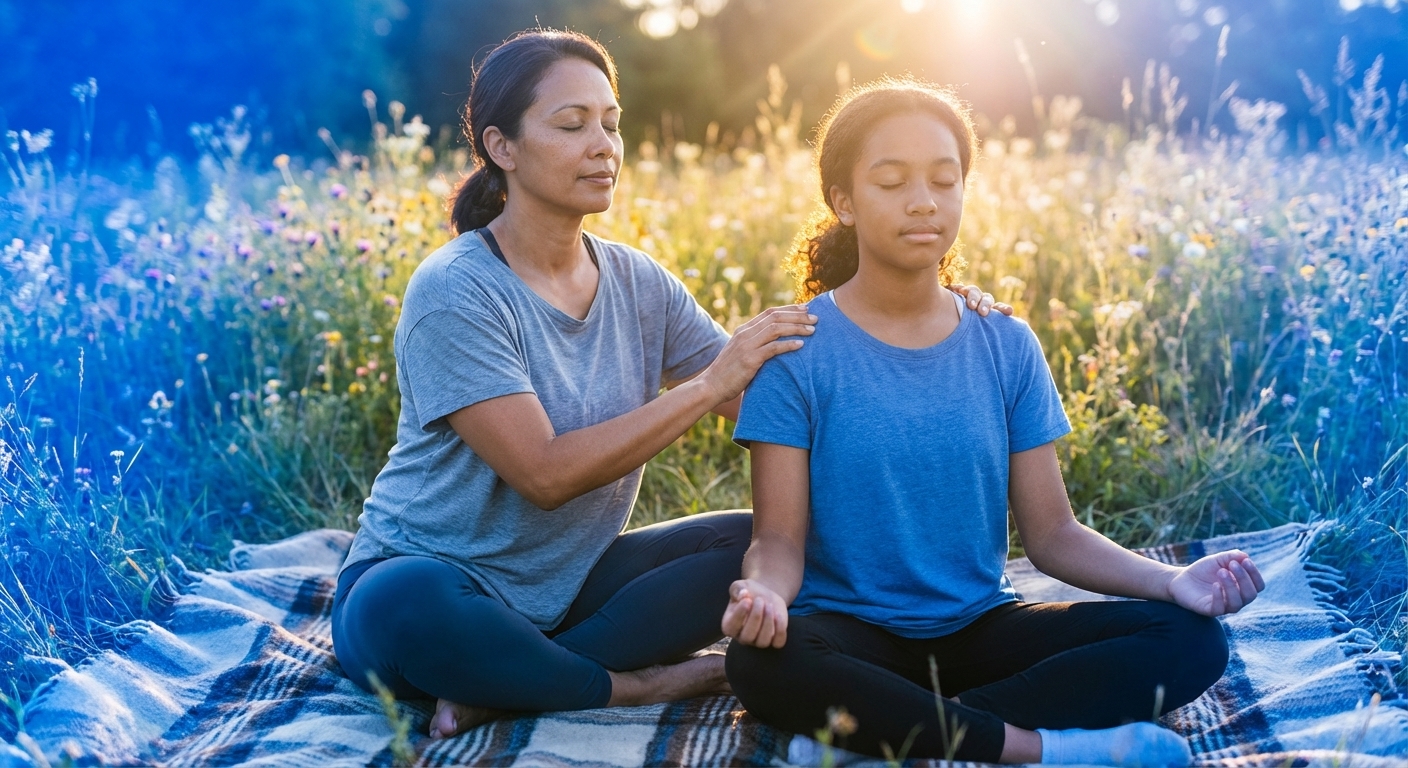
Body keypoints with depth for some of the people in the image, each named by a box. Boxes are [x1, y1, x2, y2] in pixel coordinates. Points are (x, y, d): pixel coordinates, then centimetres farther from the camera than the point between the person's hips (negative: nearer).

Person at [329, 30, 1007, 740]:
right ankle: (636, 686, -13)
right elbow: (544, 475, -25)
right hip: (433, 572, -6)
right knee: (406, 606, -40)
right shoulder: (454, 291, -17)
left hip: (568, 585, 6)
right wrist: (708, 385, -25)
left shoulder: (638, 283, 2)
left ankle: (503, 684, -13)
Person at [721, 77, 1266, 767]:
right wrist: (765, 592, -33)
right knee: (765, 664, -38)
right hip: (849, 629, -4)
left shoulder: (1006, 347, 4)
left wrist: (1169, 581, -15)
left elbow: (1052, 534, 3)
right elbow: (780, 537, -9)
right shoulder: (798, 350, -6)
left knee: (1191, 638, -16)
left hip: (977, 630, 4)